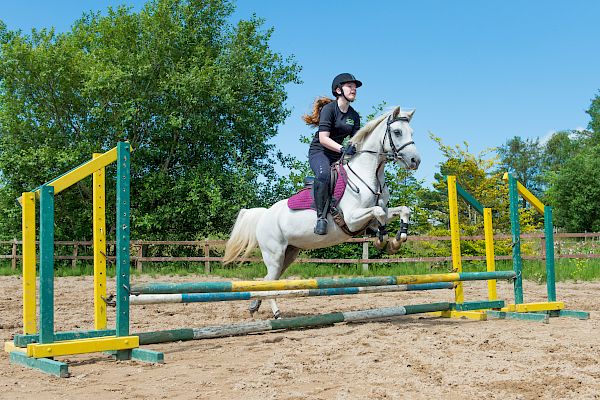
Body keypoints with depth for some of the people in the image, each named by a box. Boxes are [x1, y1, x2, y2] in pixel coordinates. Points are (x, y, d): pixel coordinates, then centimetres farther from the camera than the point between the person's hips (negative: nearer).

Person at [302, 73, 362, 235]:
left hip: (338, 154, 7)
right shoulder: (329, 109, -10)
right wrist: (342, 148, -33)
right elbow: (323, 138, -20)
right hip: (319, 152, -7)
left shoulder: (354, 115, 12)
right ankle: (321, 216, -34)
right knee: (323, 174, -38)